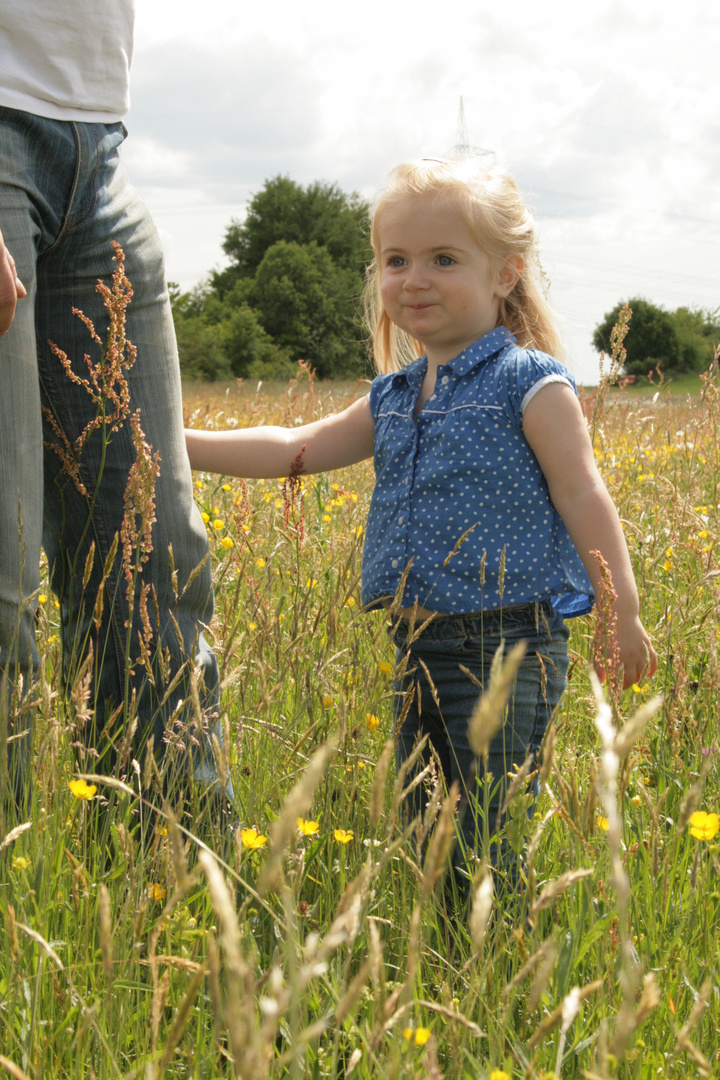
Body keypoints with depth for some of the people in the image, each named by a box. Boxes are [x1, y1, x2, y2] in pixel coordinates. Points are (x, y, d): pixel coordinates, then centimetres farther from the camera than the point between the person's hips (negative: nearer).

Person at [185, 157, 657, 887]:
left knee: (486, 837, -7)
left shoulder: (531, 386, -7)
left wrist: (624, 618, -11)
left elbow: (583, 500, -8)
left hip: (506, 650, -7)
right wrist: (177, 442, 10)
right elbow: (294, 449, 15)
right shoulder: (392, 399, 13)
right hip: (418, 648, 7)